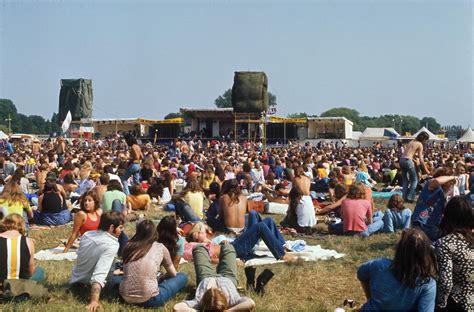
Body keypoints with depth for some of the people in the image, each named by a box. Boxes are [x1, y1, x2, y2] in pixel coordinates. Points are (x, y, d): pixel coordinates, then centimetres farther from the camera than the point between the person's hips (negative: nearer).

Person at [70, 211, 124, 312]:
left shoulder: (87, 234, -5)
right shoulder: (111, 245, -28)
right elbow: (99, 274, -39)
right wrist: (94, 301, -45)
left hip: (74, 280, 7)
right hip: (86, 286, -7)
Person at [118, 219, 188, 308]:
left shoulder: (129, 246, 9)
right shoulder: (160, 247, 2)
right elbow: (172, 274, 15)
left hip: (126, 297, 2)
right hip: (149, 300, -1)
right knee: (182, 277, 17)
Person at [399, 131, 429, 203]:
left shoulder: (411, 142, 23)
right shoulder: (420, 144, 1)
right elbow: (420, 159, -2)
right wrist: (426, 169, 3)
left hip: (401, 160, 7)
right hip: (408, 161, -7)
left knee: (405, 180, 16)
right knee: (414, 180, 4)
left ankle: (404, 197, 14)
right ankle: (409, 197, -2)